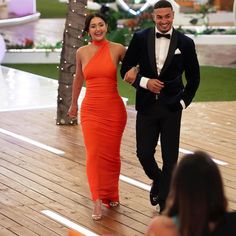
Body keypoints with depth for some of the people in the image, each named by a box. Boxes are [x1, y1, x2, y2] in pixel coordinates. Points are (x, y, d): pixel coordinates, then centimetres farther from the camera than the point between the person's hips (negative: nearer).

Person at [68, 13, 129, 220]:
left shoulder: (118, 49, -4)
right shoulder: (82, 52, 2)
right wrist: (74, 103, 27)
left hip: (114, 109, -1)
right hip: (90, 110, 1)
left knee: (111, 154, 10)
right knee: (94, 153, -8)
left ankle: (111, 195, 31)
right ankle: (97, 202, -5)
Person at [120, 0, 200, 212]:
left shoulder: (185, 43, -3)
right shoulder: (140, 38, -2)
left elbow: (194, 78, 7)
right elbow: (126, 70, 2)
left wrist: (183, 102, -1)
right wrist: (145, 82, -14)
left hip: (171, 107, -1)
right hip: (146, 105, 1)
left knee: (170, 157, 1)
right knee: (144, 153, 2)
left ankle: (165, 203, 13)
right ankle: (158, 180, 35)